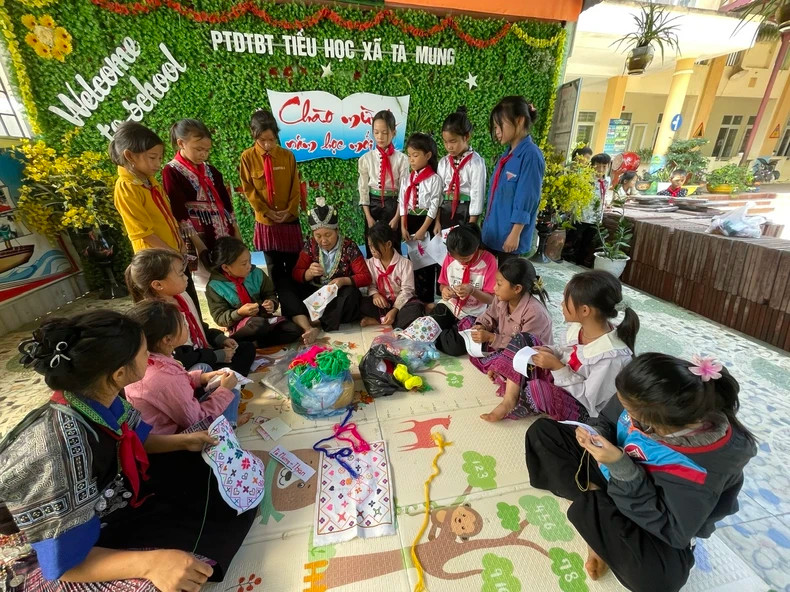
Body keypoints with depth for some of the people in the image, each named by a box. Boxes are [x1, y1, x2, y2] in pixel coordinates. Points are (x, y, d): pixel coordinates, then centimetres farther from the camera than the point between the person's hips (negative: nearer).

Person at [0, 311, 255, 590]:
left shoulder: (101, 399, -18)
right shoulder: (60, 452, -38)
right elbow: (64, 564, -30)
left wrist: (183, 441, -4)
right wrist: (149, 562, -41)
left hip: (122, 493, 7)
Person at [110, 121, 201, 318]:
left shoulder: (151, 180, 7)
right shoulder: (126, 188, -17)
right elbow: (145, 232, -19)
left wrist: (180, 242, 1)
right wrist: (172, 253, -15)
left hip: (176, 254, 8)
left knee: (192, 301, 17)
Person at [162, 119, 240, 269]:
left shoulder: (210, 170, 12)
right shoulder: (171, 172, -4)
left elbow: (226, 203, 12)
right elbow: (179, 212, -11)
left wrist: (237, 234, 6)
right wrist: (198, 243, -17)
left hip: (226, 235, 5)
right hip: (201, 240, -5)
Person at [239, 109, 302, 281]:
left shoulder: (287, 155, -3)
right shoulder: (247, 157, -4)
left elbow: (296, 187, 1)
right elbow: (248, 189, -2)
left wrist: (290, 210, -8)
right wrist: (266, 211, -9)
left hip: (290, 218, 1)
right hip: (265, 220, 0)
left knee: (293, 264, 7)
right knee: (275, 266, 8)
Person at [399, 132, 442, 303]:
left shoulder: (434, 179, -8)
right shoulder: (406, 179, 8)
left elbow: (434, 206, -12)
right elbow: (402, 203, 6)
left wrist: (422, 230, -16)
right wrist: (403, 227, -3)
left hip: (426, 223, -5)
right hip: (409, 222, 5)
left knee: (427, 261, 2)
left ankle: (427, 299, 14)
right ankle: (413, 297, 25)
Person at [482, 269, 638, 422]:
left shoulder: (613, 355, -31)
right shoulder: (578, 325, -11)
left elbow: (590, 398, -23)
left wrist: (557, 367, -27)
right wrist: (552, 353, -12)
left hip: (580, 409, -7)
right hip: (557, 377, 7)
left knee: (537, 388, -36)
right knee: (523, 340, -8)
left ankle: (510, 407, 2)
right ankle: (509, 399, -14)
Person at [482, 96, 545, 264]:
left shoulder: (530, 155, -15)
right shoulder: (507, 155, 10)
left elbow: (525, 200, -18)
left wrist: (515, 234, -18)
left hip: (509, 237, -8)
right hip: (493, 233, 8)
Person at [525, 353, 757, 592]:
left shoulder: (706, 464, -36)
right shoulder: (649, 399, -26)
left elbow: (674, 532, -27)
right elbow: (608, 419, -5)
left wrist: (621, 468, -35)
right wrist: (598, 435, -27)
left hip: (649, 515, -4)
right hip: (611, 469, 4)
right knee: (542, 430, -2)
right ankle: (592, 495, -9)